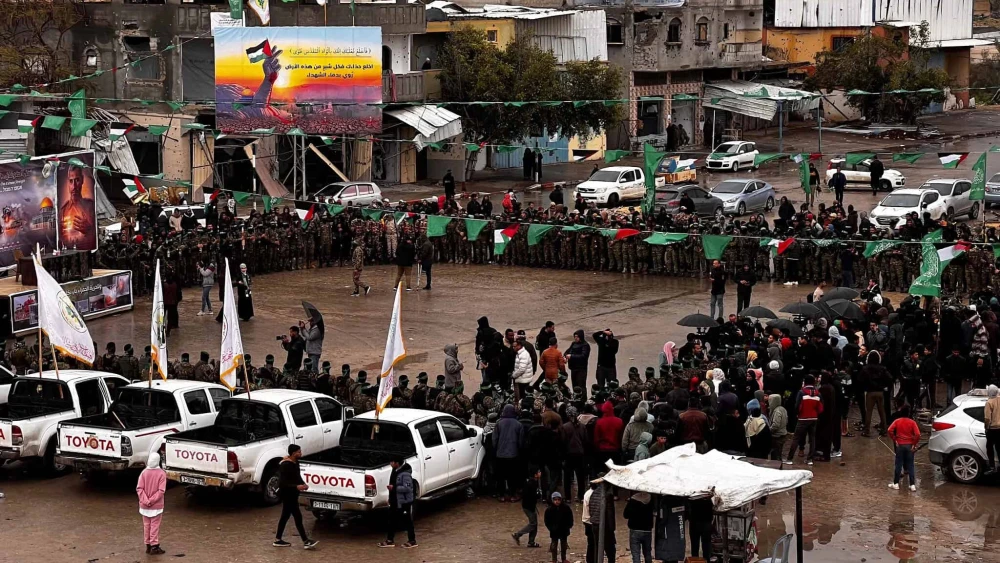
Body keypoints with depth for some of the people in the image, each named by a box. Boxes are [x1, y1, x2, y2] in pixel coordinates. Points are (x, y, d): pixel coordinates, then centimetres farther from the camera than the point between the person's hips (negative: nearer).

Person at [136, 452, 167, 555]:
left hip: (144, 506, 3)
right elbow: (161, 490, -17)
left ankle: (148, 546, 20)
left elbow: (139, 488, -9)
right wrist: (152, 500, -14)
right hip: (156, 506, -3)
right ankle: (154, 547, 4)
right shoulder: (161, 473, -11)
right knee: (155, 526, 3)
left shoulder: (144, 472, -4)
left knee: (146, 525, 13)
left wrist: (145, 501, -12)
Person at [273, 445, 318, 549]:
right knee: (298, 517, -7)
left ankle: (278, 540, 23)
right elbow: (282, 483, -24)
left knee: (285, 516, 15)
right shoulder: (285, 466, -22)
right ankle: (306, 542, -3)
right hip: (287, 495, -10)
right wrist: (296, 487, -30)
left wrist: (303, 484, -1)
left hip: (292, 495, 10)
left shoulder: (295, 462, 6)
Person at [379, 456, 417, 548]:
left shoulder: (405, 474, -23)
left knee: (407, 521, 2)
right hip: (395, 501, 10)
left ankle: (412, 541, 13)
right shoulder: (395, 471, 7)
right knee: (392, 521, 13)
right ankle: (389, 541, 21)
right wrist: (390, 499, 18)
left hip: (404, 502, -10)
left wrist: (394, 488, -27)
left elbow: (407, 488, -27)